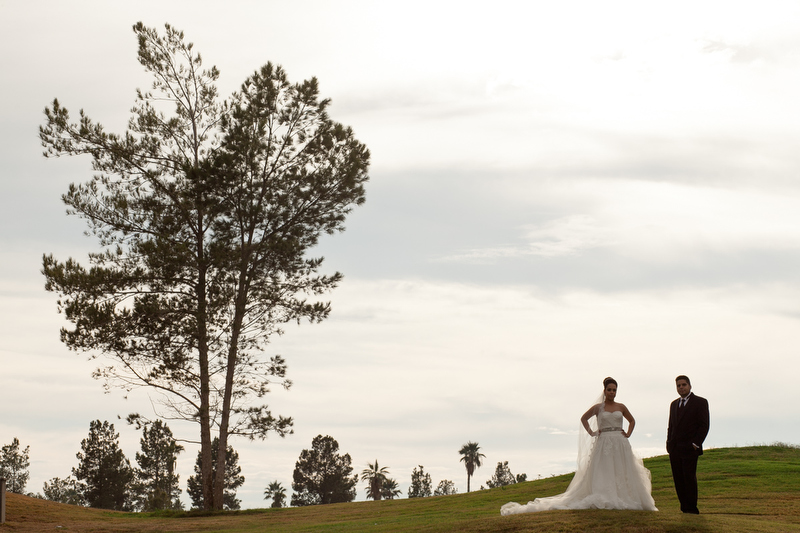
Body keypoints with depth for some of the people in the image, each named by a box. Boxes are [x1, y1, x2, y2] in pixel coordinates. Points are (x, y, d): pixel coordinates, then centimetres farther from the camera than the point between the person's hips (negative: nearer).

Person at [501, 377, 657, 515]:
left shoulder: (621, 407, 9)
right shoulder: (597, 408, 4)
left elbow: (632, 421, 23)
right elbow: (583, 419, 17)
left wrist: (628, 434, 8)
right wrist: (591, 433, 6)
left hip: (620, 445, 2)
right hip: (603, 445, -2)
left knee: (623, 474, -1)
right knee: (601, 475, -8)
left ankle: (626, 500, 4)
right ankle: (603, 501, -11)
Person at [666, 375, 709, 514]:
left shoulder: (700, 402, -1)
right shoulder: (674, 404, 19)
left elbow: (704, 425, -5)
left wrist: (696, 444, -13)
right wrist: (669, 443, 11)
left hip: (689, 448, -6)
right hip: (674, 449, 6)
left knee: (689, 478, -7)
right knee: (678, 479, 4)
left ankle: (692, 508, 1)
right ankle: (684, 506, 11)